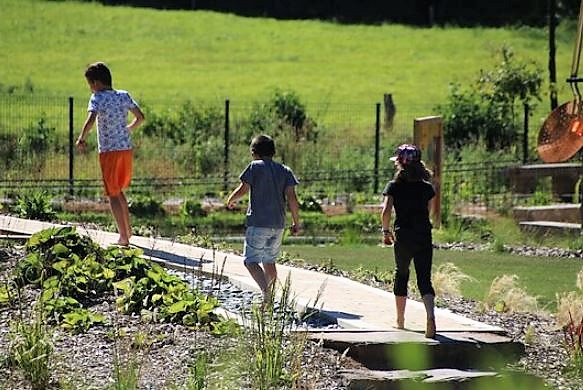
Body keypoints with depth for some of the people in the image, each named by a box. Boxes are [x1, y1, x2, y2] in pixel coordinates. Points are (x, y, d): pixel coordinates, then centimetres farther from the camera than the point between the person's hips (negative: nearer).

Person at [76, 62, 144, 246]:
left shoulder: (97, 98, -11)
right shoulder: (124, 96, 6)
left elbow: (91, 119, -27)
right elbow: (140, 117, 13)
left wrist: (81, 139, -15)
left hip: (108, 151, -6)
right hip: (126, 148, 6)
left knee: (113, 195, 1)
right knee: (118, 191, 24)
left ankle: (123, 237, -2)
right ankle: (128, 230, 28)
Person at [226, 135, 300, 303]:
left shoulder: (255, 167, -2)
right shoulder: (285, 171, 9)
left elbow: (243, 189, -6)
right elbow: (292, 197, 1)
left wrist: (230, 200, 14)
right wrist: (296, 222, 7)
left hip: (258, 223, -5)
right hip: (278, 224, 5)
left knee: (251, 260, -7)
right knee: (269, 261, 19)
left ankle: (265, 290, -30)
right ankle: (269, 296, 25)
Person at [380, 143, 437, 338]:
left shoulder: (394, 186, -3)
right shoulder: (426, 187, 4)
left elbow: (386, 211, -12)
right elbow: (428, 212, 10)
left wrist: (386, 231, 1)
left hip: (403, 237, -1)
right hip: (424, 237, 1)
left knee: (401, 275, 18)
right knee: (424, 279, -1)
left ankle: (400, 321, 28)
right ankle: (430, 315, -28)